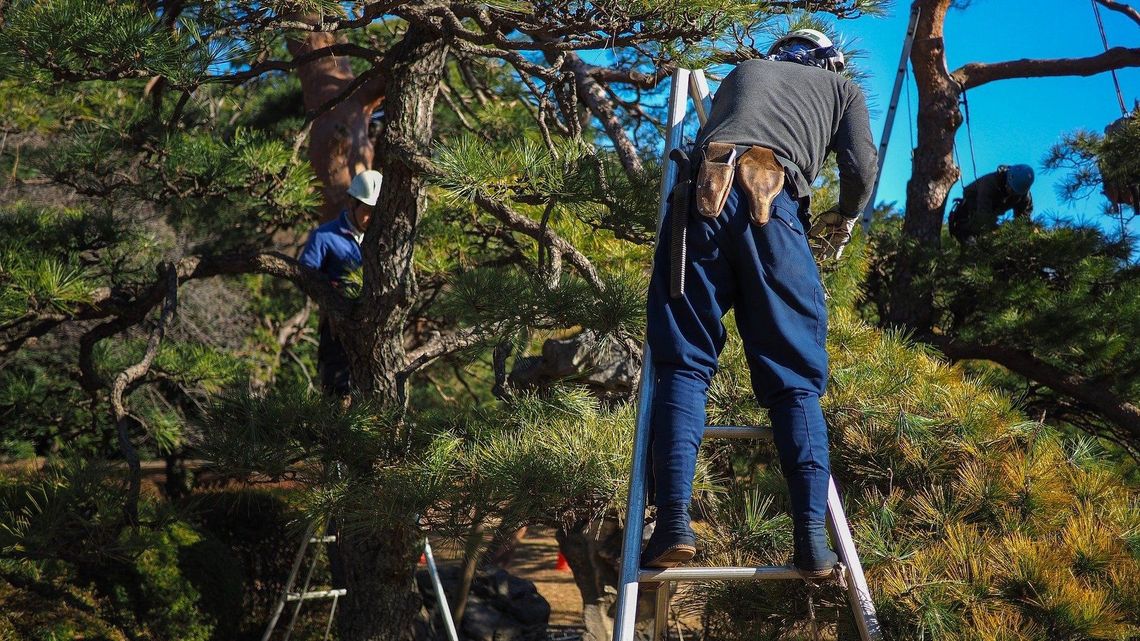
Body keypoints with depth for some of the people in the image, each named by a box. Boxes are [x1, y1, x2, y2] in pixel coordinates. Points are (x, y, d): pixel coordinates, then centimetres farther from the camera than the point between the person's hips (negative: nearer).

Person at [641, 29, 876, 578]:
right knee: (794, 378, 3)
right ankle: (812, 537, -7)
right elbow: (862, 167, 17)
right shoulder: (842, 87, 31)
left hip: (702, 194, 2)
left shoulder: (743, 70, 37)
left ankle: (674, 521, -14)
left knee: (683, 363, 1)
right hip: (771, 204, -1)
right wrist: (844, 221, 35)